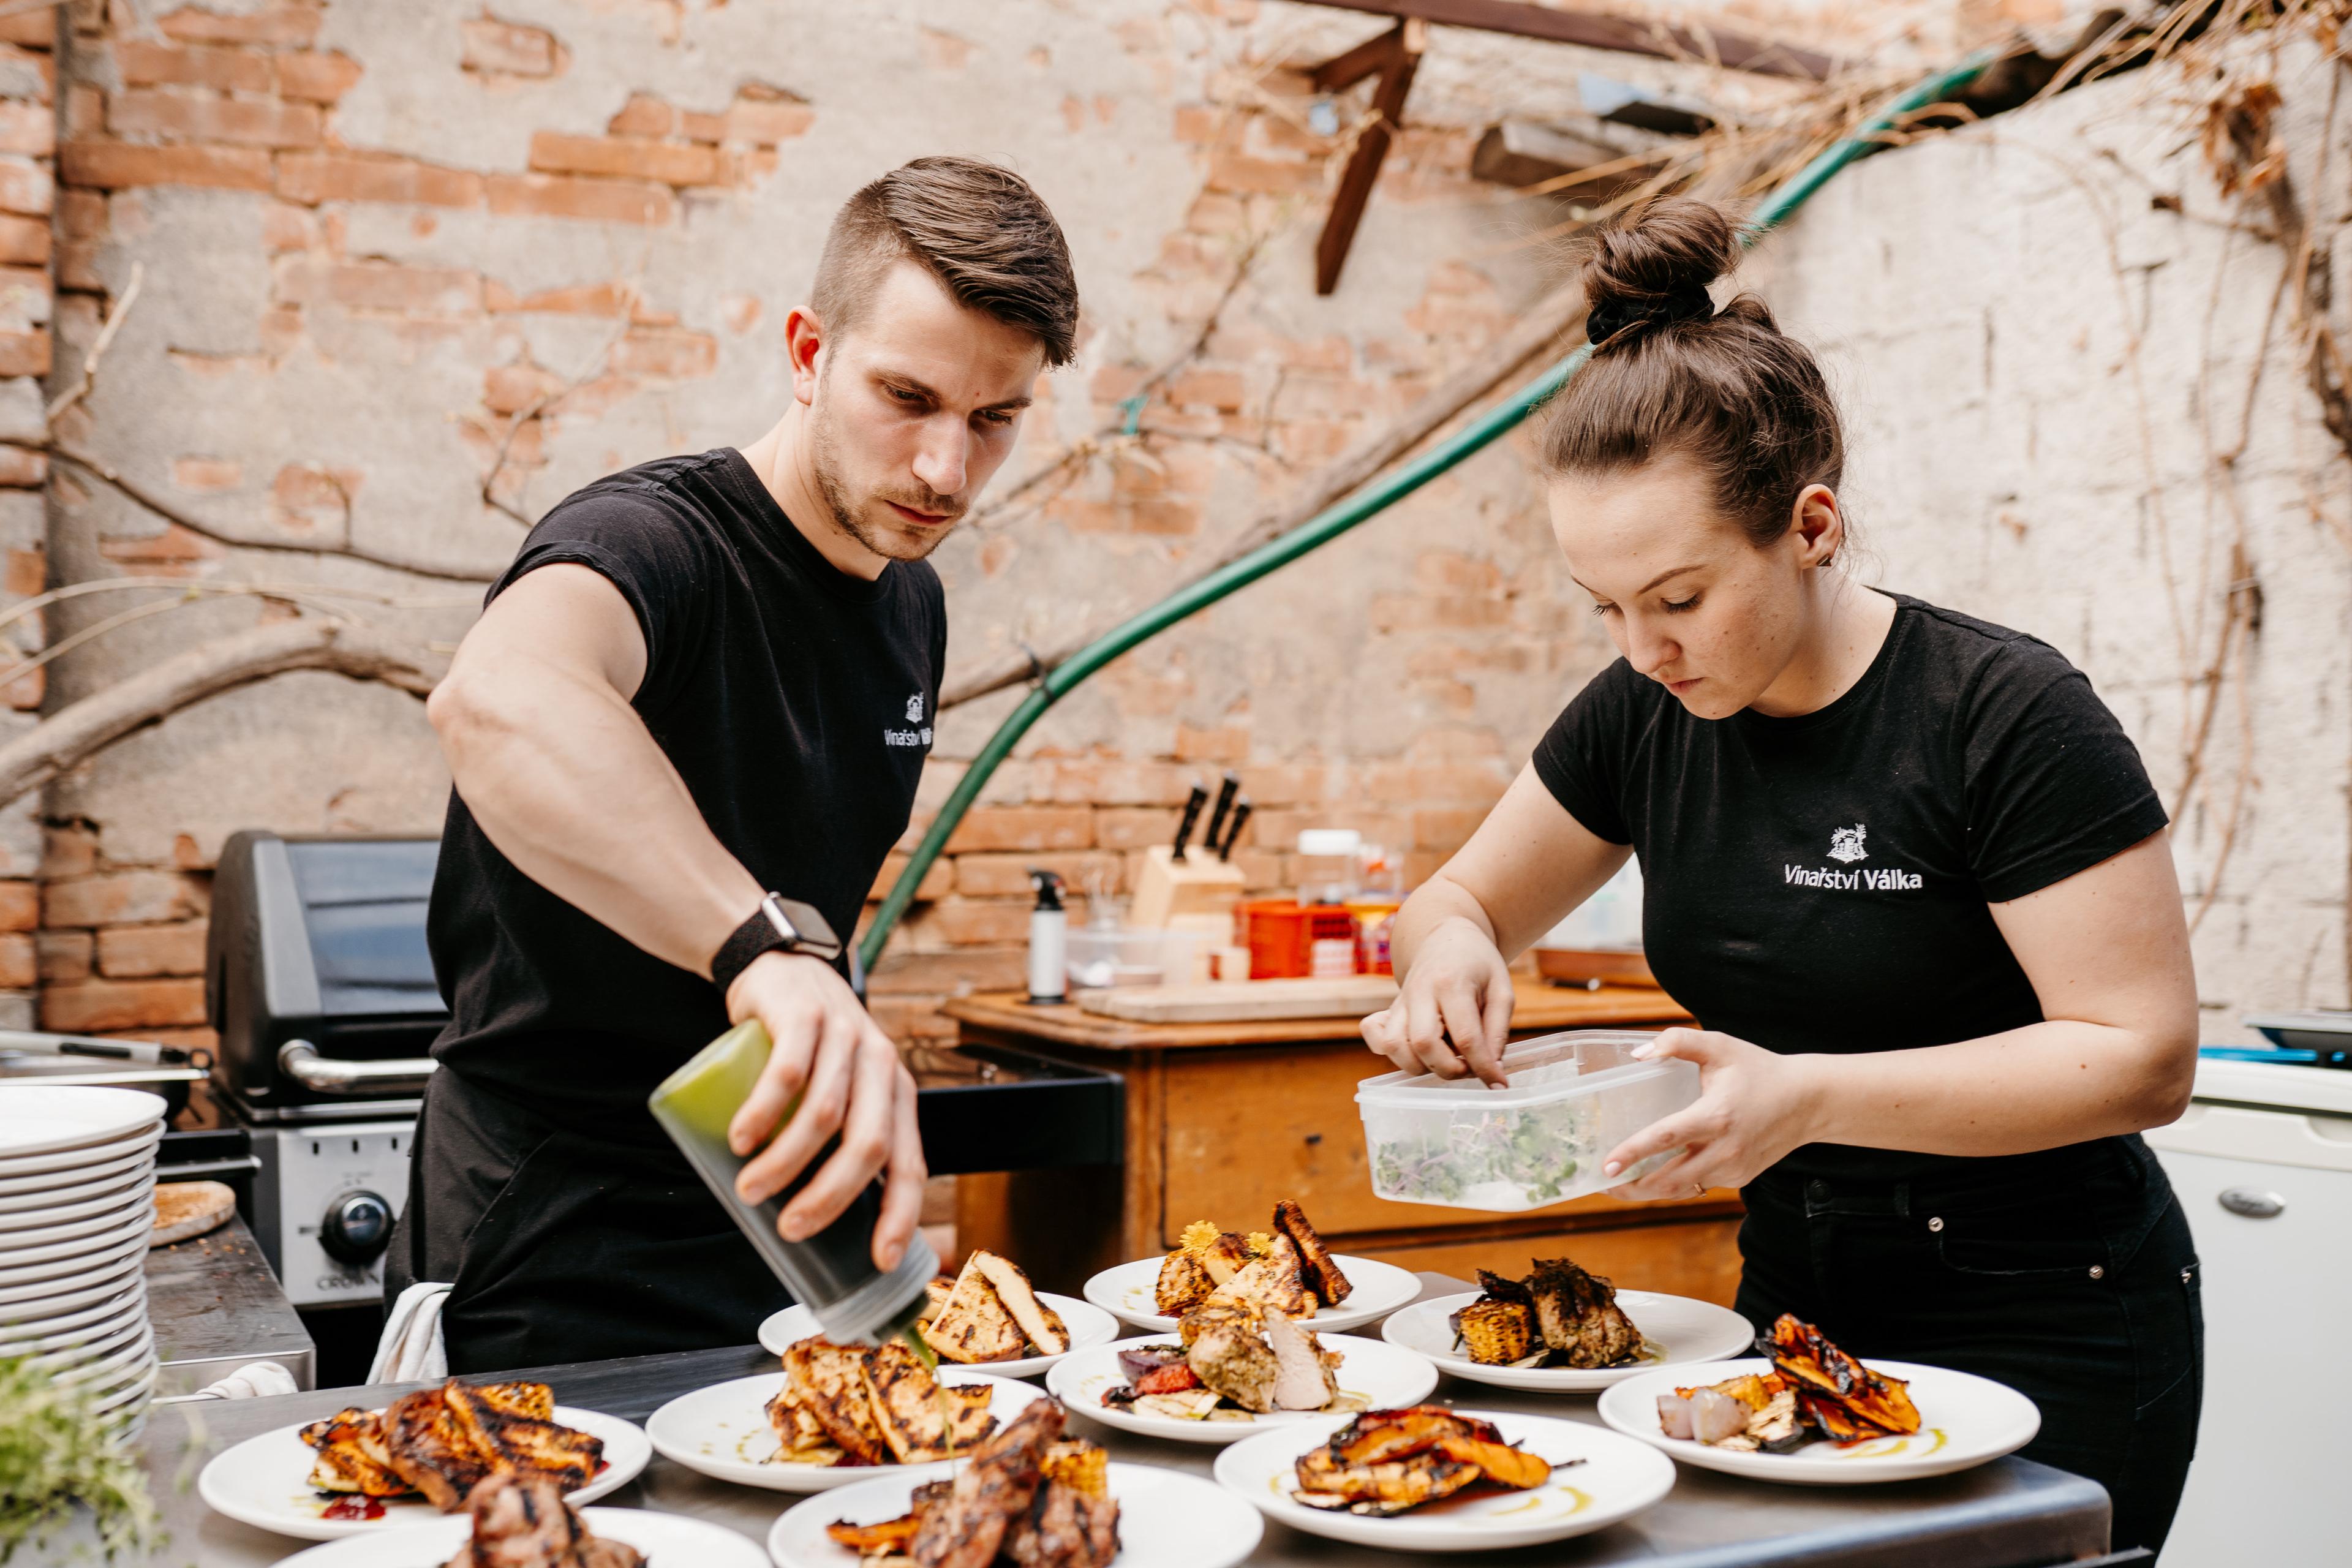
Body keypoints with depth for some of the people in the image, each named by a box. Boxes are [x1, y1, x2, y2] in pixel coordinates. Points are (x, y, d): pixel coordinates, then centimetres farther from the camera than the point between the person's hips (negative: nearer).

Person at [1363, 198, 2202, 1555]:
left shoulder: (2010, 717, -19)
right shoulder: (1644, 717, -3)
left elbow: (2145, 1056, -20)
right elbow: (1464, 900, 10)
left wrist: (1809, 1097, -30)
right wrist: (1451, 950, -15)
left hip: (2045, 1342, -5)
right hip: (1800, 1304, 5)